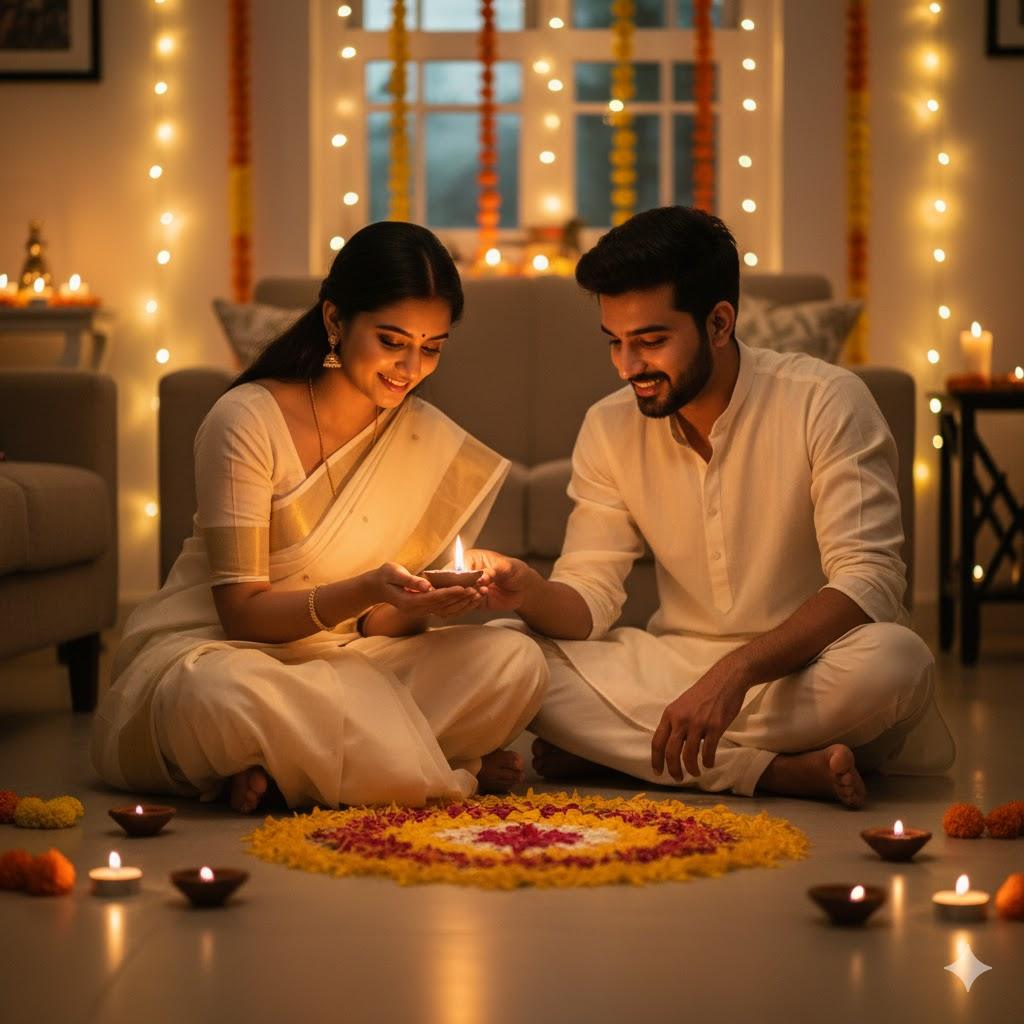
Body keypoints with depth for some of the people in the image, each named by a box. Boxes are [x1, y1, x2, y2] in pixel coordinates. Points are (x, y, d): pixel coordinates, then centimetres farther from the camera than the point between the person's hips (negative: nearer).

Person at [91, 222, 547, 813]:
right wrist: (365, 592, -29)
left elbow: (384, 626, 3)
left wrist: (424, 605, -21)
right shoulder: (249, 420, -12)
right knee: (229, 692, -42)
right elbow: (242, 611, -13)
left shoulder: (432, 443, 3)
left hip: (344, 664, 5)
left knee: (516, 664, -19)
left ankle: (280, 770, -20)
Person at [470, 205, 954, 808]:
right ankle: (780, 772, -23)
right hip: (679, 662, 4)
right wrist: (530, 594, -24)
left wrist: (737, 670, -35)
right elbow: (590, 598, 2)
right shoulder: (609, 428, 2)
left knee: (895, 660, -38)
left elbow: (869, 582, -21)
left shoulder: (827, 403, -13)